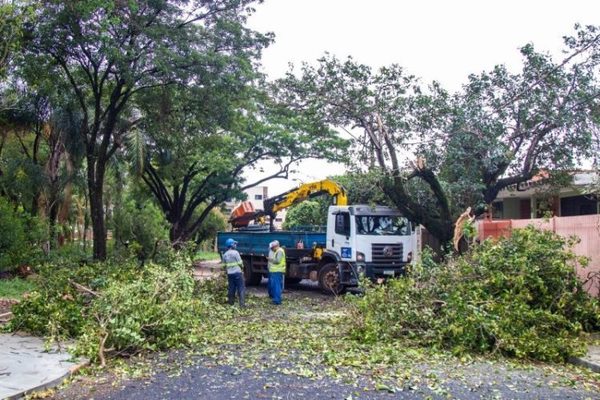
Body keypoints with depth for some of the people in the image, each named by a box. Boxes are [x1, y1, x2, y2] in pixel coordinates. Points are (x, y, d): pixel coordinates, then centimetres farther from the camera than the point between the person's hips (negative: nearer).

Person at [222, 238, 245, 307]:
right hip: (237, 272, -6)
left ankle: (231, 302, 18)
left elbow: (225, 265, 11)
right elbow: (240, 263, -9)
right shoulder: (235, 252, -11)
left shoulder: (225, 254, 7)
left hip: (229, 273, 6)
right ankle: (242, 303, -8)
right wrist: (242, 266, 11)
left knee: (231, 288, 13)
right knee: (241, 288, -2)